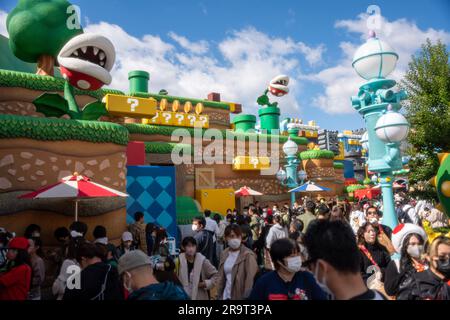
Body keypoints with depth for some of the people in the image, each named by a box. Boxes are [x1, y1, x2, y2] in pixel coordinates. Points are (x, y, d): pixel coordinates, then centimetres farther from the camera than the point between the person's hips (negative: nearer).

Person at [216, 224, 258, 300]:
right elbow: (221, 277, 12)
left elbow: (250, 279, -14)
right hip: (226, 296, 6)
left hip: (240, 296, -6)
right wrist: (219, 295, 8)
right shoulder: (224, 254, 7)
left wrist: (246, 297, -18)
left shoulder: (248, 255, -12)